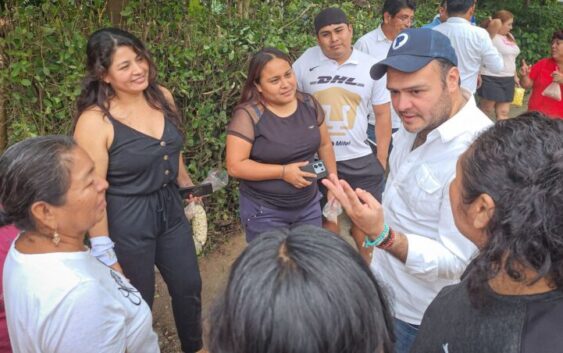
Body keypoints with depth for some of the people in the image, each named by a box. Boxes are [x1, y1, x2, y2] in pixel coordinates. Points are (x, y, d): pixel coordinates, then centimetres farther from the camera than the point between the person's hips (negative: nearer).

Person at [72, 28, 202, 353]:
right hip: (126, 221, -6)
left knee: (189, 288, 22)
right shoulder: (95, 121, -23)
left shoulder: (162, 97, -4)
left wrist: (189, 189, 21)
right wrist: (105, 254, -18)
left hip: (171, 209, 7)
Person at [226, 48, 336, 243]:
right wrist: (283, 172, -22)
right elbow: (235, 166, -20)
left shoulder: (309, 104, -2)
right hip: (265, 213, -5)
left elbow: (325, 145, 10)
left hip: (309, 206, 5)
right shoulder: (248, 115, -19)